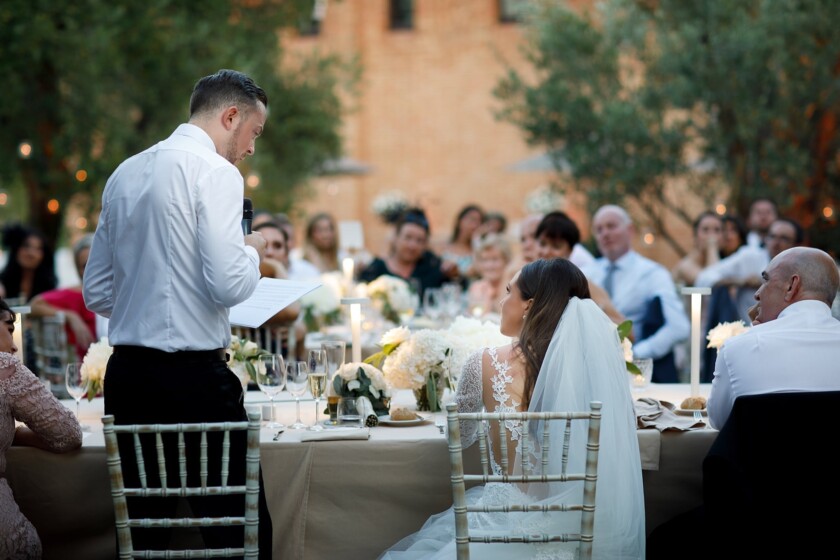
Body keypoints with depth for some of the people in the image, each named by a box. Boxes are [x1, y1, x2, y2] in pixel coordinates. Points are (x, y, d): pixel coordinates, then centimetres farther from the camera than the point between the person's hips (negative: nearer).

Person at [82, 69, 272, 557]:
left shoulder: (125, 174, 15)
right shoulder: (215, 172, -8)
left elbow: (96, 293, 18)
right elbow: (230, 286, -17)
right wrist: (253, 252, 2)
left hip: (126, 372, 8)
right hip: (194, 377, -8)